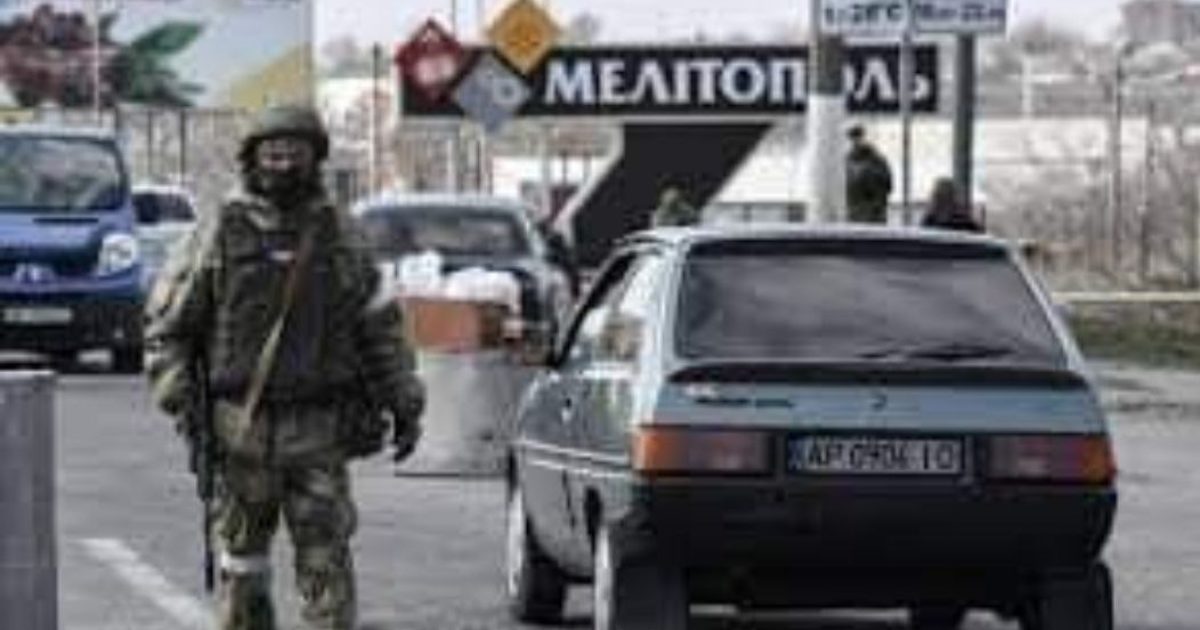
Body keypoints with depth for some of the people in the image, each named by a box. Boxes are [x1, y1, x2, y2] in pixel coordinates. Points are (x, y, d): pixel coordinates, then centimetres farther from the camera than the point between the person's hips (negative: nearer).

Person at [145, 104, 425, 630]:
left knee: (326, 560, -5)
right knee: (242, 564, 6)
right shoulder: (219, 233, 3)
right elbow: (166, 323, 5)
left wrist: (403, 403, 8)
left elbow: (379, 326, 13)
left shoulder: (339, 235, 9)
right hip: (241, 428, 0)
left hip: (318, 429, 0)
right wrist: (178, 395, -7)